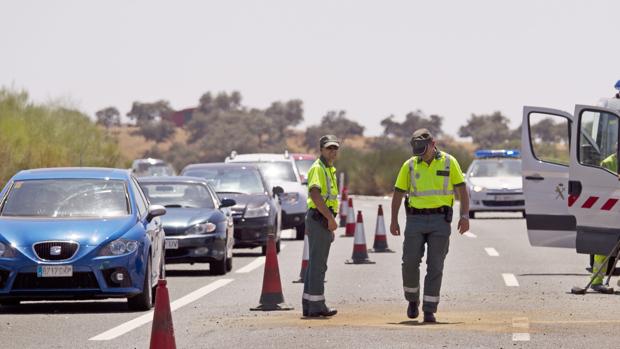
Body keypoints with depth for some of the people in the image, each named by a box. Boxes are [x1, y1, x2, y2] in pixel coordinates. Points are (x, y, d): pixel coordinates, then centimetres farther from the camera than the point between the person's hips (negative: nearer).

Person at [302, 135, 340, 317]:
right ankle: (316, 305, -7)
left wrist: (330, 220, 24)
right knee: (318, 263, -8)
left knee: (315, 263, 12)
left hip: (325, 219, 10)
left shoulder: (330, 169, 20)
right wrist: (330, 218, -26)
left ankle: (309, 304, 15)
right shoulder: (317, 168, -13)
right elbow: (315, 194, -26)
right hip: (319, 218, -10)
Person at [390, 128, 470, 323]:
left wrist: (465, 216, -8)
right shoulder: (410, 165, 5)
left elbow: (462, 189, 3)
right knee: (410, 263, -4)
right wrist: (394, 220, 2)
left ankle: (429, 310, -1)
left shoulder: (449, 162, 2)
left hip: (440, 220, -1)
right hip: (415, 220, 1)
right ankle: (413, 300, 21)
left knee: (435, 266, -4)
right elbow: (398, 193, 9)